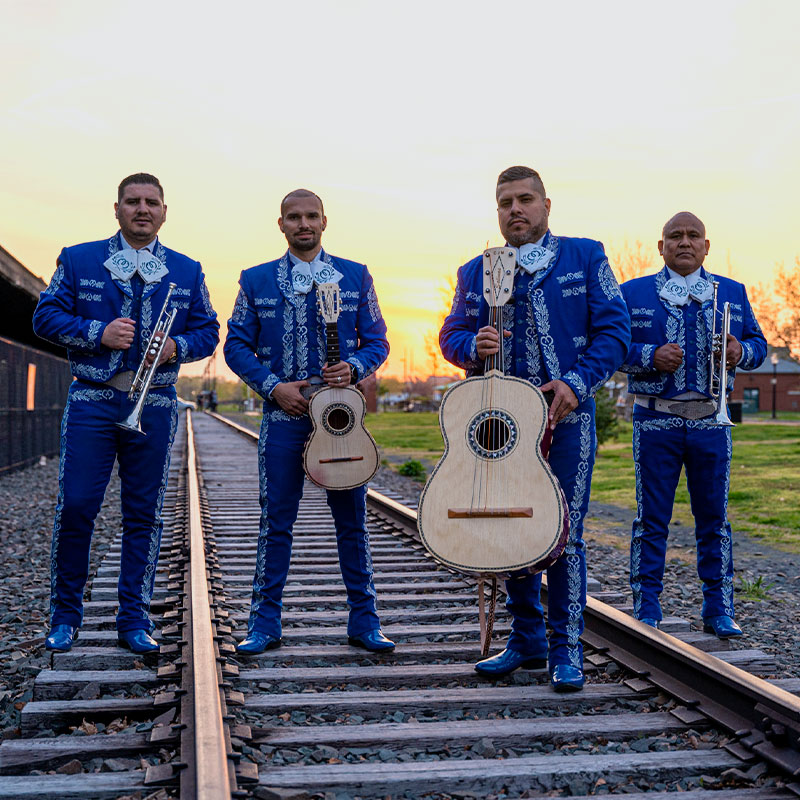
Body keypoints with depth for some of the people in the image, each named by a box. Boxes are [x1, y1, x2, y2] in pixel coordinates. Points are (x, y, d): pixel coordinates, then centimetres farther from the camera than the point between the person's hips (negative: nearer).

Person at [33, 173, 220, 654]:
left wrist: (178, 346, -10)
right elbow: (46, 316, 2)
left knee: (144, 514, 4)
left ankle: (135, 621, 13)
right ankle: (66, 617, 13)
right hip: (91, 401, -1)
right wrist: (98, 333, -13)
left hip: (155, 405, 2)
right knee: (75, 507, -4)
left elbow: (208, 331, 11)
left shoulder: (187, 270, 13)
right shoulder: (78, 260, 8)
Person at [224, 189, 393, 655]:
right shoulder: (256, 281, 8)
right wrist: (273, 386, -8)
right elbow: (237, 345, 7)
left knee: (352, 517, 4)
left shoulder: (355, 277, 9)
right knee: (276, 519, 2)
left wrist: (354, 368, -12)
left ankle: (364, 621, 14)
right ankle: (265, 624, 13)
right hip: (283, 412, 0)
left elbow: (377, 341, 9)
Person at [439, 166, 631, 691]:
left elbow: (614, 330, -1)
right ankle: (527, 640, 25)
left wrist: (576, 382, -14)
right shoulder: (475, 272, 13)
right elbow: (451, 336, 14)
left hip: (566, 416, -3)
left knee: (563, 533, -3)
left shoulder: (585, 257, 4)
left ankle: (566, 651, 10)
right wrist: (473, 345, -10)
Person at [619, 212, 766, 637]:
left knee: (714, 517, 7)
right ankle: (646, 611, 10)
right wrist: (651, 357, -15)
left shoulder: (732, 292, 14)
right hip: (655, 422, -2)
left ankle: (718, 610, 17)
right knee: (651, 519, 0)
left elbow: (758, 343, 15)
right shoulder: (632, 293, 6)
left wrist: (740, 352, -7)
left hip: (711, 422, 2)